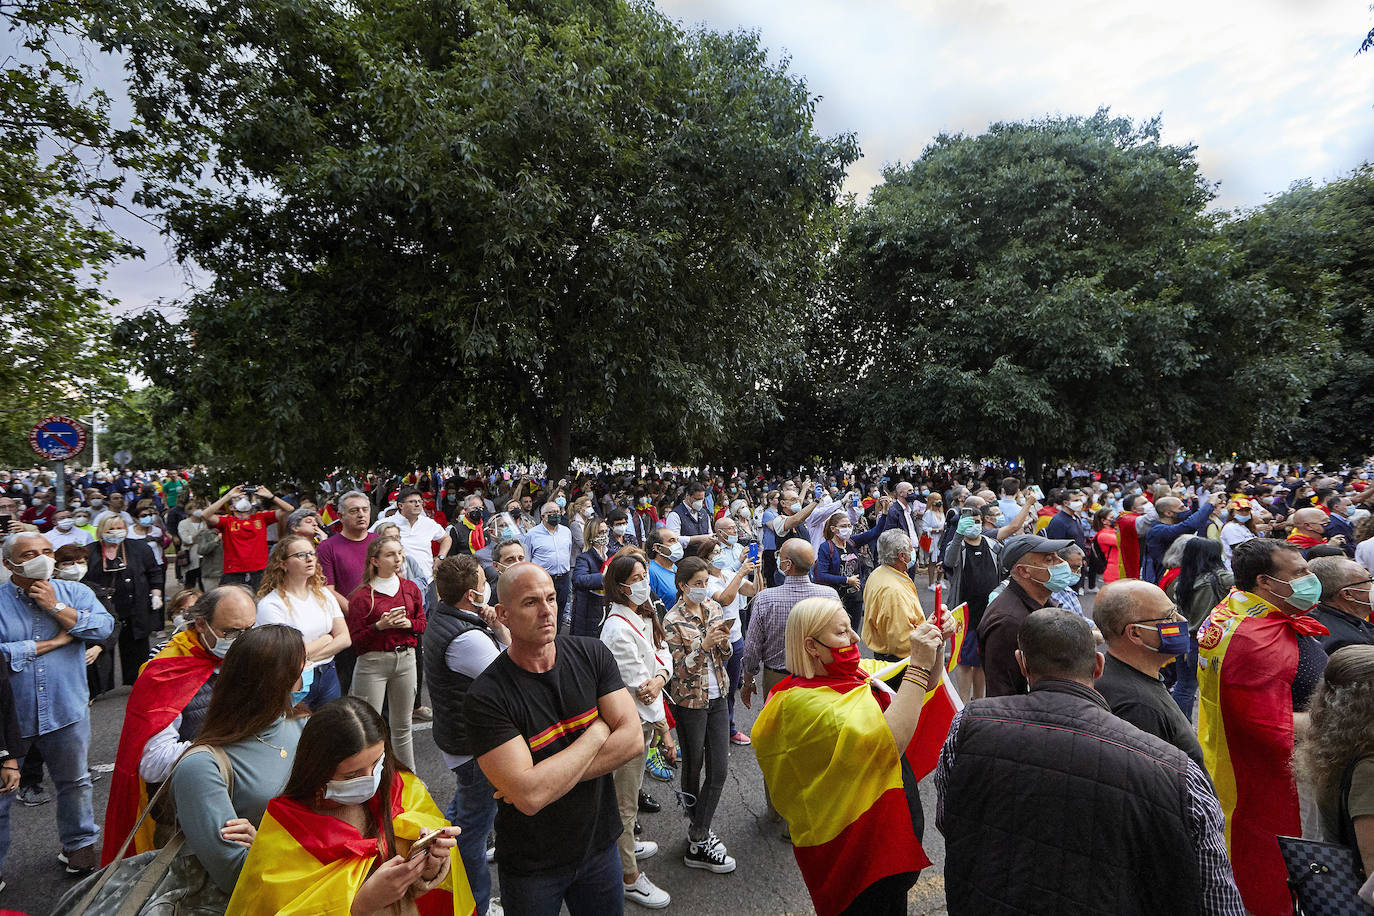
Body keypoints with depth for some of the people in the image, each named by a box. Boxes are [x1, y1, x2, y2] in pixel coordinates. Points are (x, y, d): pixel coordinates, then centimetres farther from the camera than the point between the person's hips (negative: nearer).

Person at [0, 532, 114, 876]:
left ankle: (79, 844, 37)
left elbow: (103, 627, -16)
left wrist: (56, 606, -19)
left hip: (66, 709, 2)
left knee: (74, 782, 17)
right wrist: (51, 643, -14)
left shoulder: (75, 592, -1)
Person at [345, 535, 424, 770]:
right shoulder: (362, 595, -8)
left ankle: (409, 776, 28)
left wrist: (408, 623, -8)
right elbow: (355, 638, -8)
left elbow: (422, 623, 12)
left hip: (405, 659, 4)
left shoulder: (410, 588, 5)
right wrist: (380, 626, -23)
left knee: (403, 724, 16)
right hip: (372, 662, -4)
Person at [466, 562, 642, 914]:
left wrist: (551, 777, -23)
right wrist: (597, 733, -19)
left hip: (599, 844, 3)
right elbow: (529, 797, -29)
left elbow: (633, 739, -16)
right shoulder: (486, 696, -23)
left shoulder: (592, 654, -11)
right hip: (531, 866, -3)